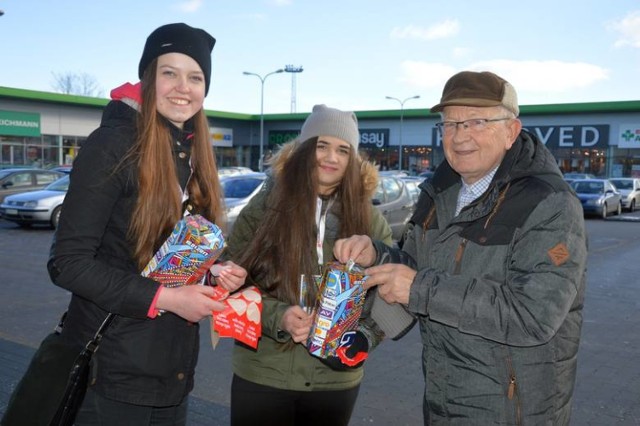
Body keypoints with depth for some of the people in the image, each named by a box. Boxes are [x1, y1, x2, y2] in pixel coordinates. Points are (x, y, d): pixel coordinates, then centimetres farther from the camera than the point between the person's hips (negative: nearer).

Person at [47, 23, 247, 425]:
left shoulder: (195, 157, 7)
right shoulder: (113, 145, -16)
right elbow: (68, 262, -18)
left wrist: (219, 274, -4)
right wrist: (164, 298, -22)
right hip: (112, 374, -6)